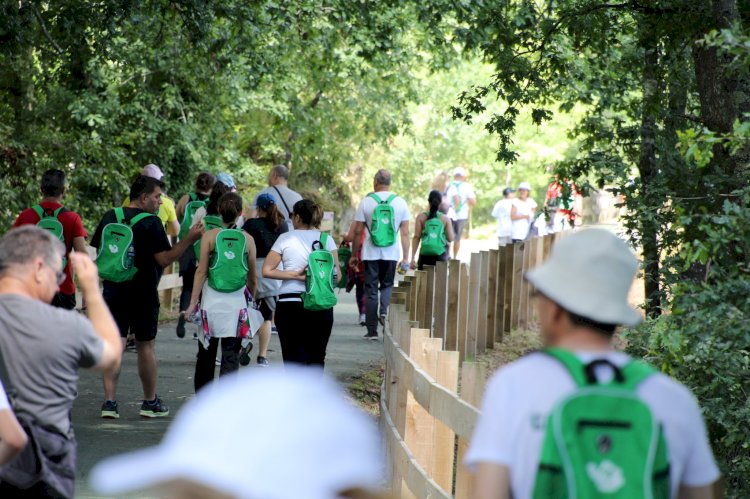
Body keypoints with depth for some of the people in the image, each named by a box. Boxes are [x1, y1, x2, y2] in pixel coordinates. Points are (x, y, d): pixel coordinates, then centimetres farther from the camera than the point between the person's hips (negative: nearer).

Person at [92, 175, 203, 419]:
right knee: (145, 346, 9)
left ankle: (109, 401, -5)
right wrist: (190, 239, -12)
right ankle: (150, 402, 19)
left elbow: (98, 251, 10)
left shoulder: (110, 217, 5)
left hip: (113, 290, 4)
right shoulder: (151, 223, -11)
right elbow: (165, 259, -15)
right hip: (142, 293, -4)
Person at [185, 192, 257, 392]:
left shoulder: (209, 236, -3)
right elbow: (252, 277, 6)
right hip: (237, 302, 0)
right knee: (231, 356, 1)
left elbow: (201, 271, -5)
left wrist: (193, 302, -3)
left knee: (206, 353, 13)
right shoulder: (247, 240, 0)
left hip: (211, 301, 0)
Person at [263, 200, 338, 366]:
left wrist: (295, 275, -5)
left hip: (290, 304, -2)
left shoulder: (286, 238, 2)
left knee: (294, 360, -1)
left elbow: (267, 271, -4)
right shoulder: (327, 240, 6)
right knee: (316, 359, 11)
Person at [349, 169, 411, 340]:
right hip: (391, 254, 1)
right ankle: (384, 311, -11)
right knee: (387, 285, 18)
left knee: (371, 290, 6)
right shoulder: (400, 202, 2)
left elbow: (358, 232, -1)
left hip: (370, 254, -1)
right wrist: (405, 257, 7)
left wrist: (354, 255, 8)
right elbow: (405, 233, 2)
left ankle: (372, 330, 5)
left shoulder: (366, 202, -3)